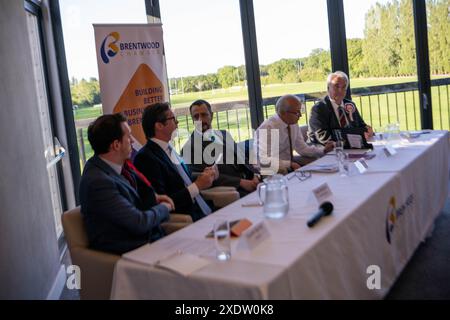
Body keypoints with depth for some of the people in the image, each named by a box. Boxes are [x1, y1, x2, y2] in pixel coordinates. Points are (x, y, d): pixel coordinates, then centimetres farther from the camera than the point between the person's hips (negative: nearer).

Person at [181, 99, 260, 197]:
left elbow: (242, 157, 16)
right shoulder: (189, 147, -2)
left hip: (248, 180, 7)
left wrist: (255, 175, -4)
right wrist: (241, 182, -18)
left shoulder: (224, 134, 19)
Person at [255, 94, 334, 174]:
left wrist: (324, 150, -4)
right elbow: (263, 160, -29)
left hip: (289, 164, 8)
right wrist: (289, 164, -34)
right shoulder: (268, 128, -22)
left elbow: (303, 148, 10)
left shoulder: (293, 124, 0)